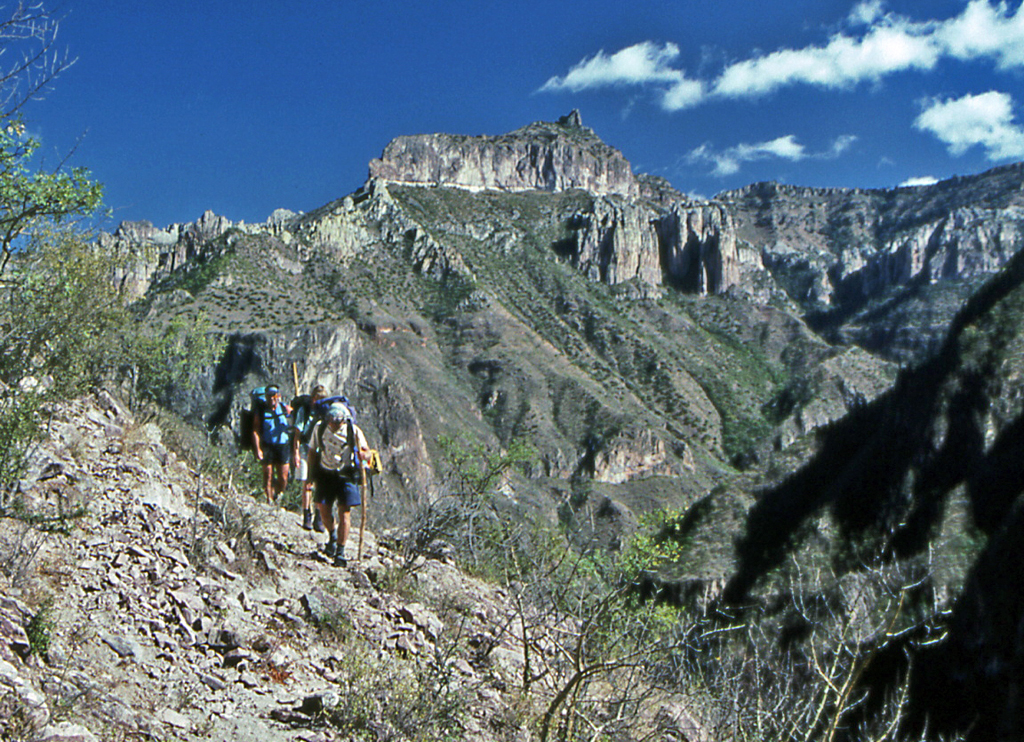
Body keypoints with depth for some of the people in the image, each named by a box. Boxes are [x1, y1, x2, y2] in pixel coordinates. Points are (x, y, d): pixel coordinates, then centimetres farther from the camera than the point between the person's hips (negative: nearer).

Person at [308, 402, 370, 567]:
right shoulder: (319, 429, -6)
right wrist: (312, 473, 2)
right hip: (325, 473, 2)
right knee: (323, 508, 2)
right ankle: (332, 535, 33)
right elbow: (312, 451, 7)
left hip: (346, 474, -2)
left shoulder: (353, 431, -12)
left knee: (345, 512, -8)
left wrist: (362, 454, -29)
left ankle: (340, 552, -3)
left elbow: (366, 454, -6)